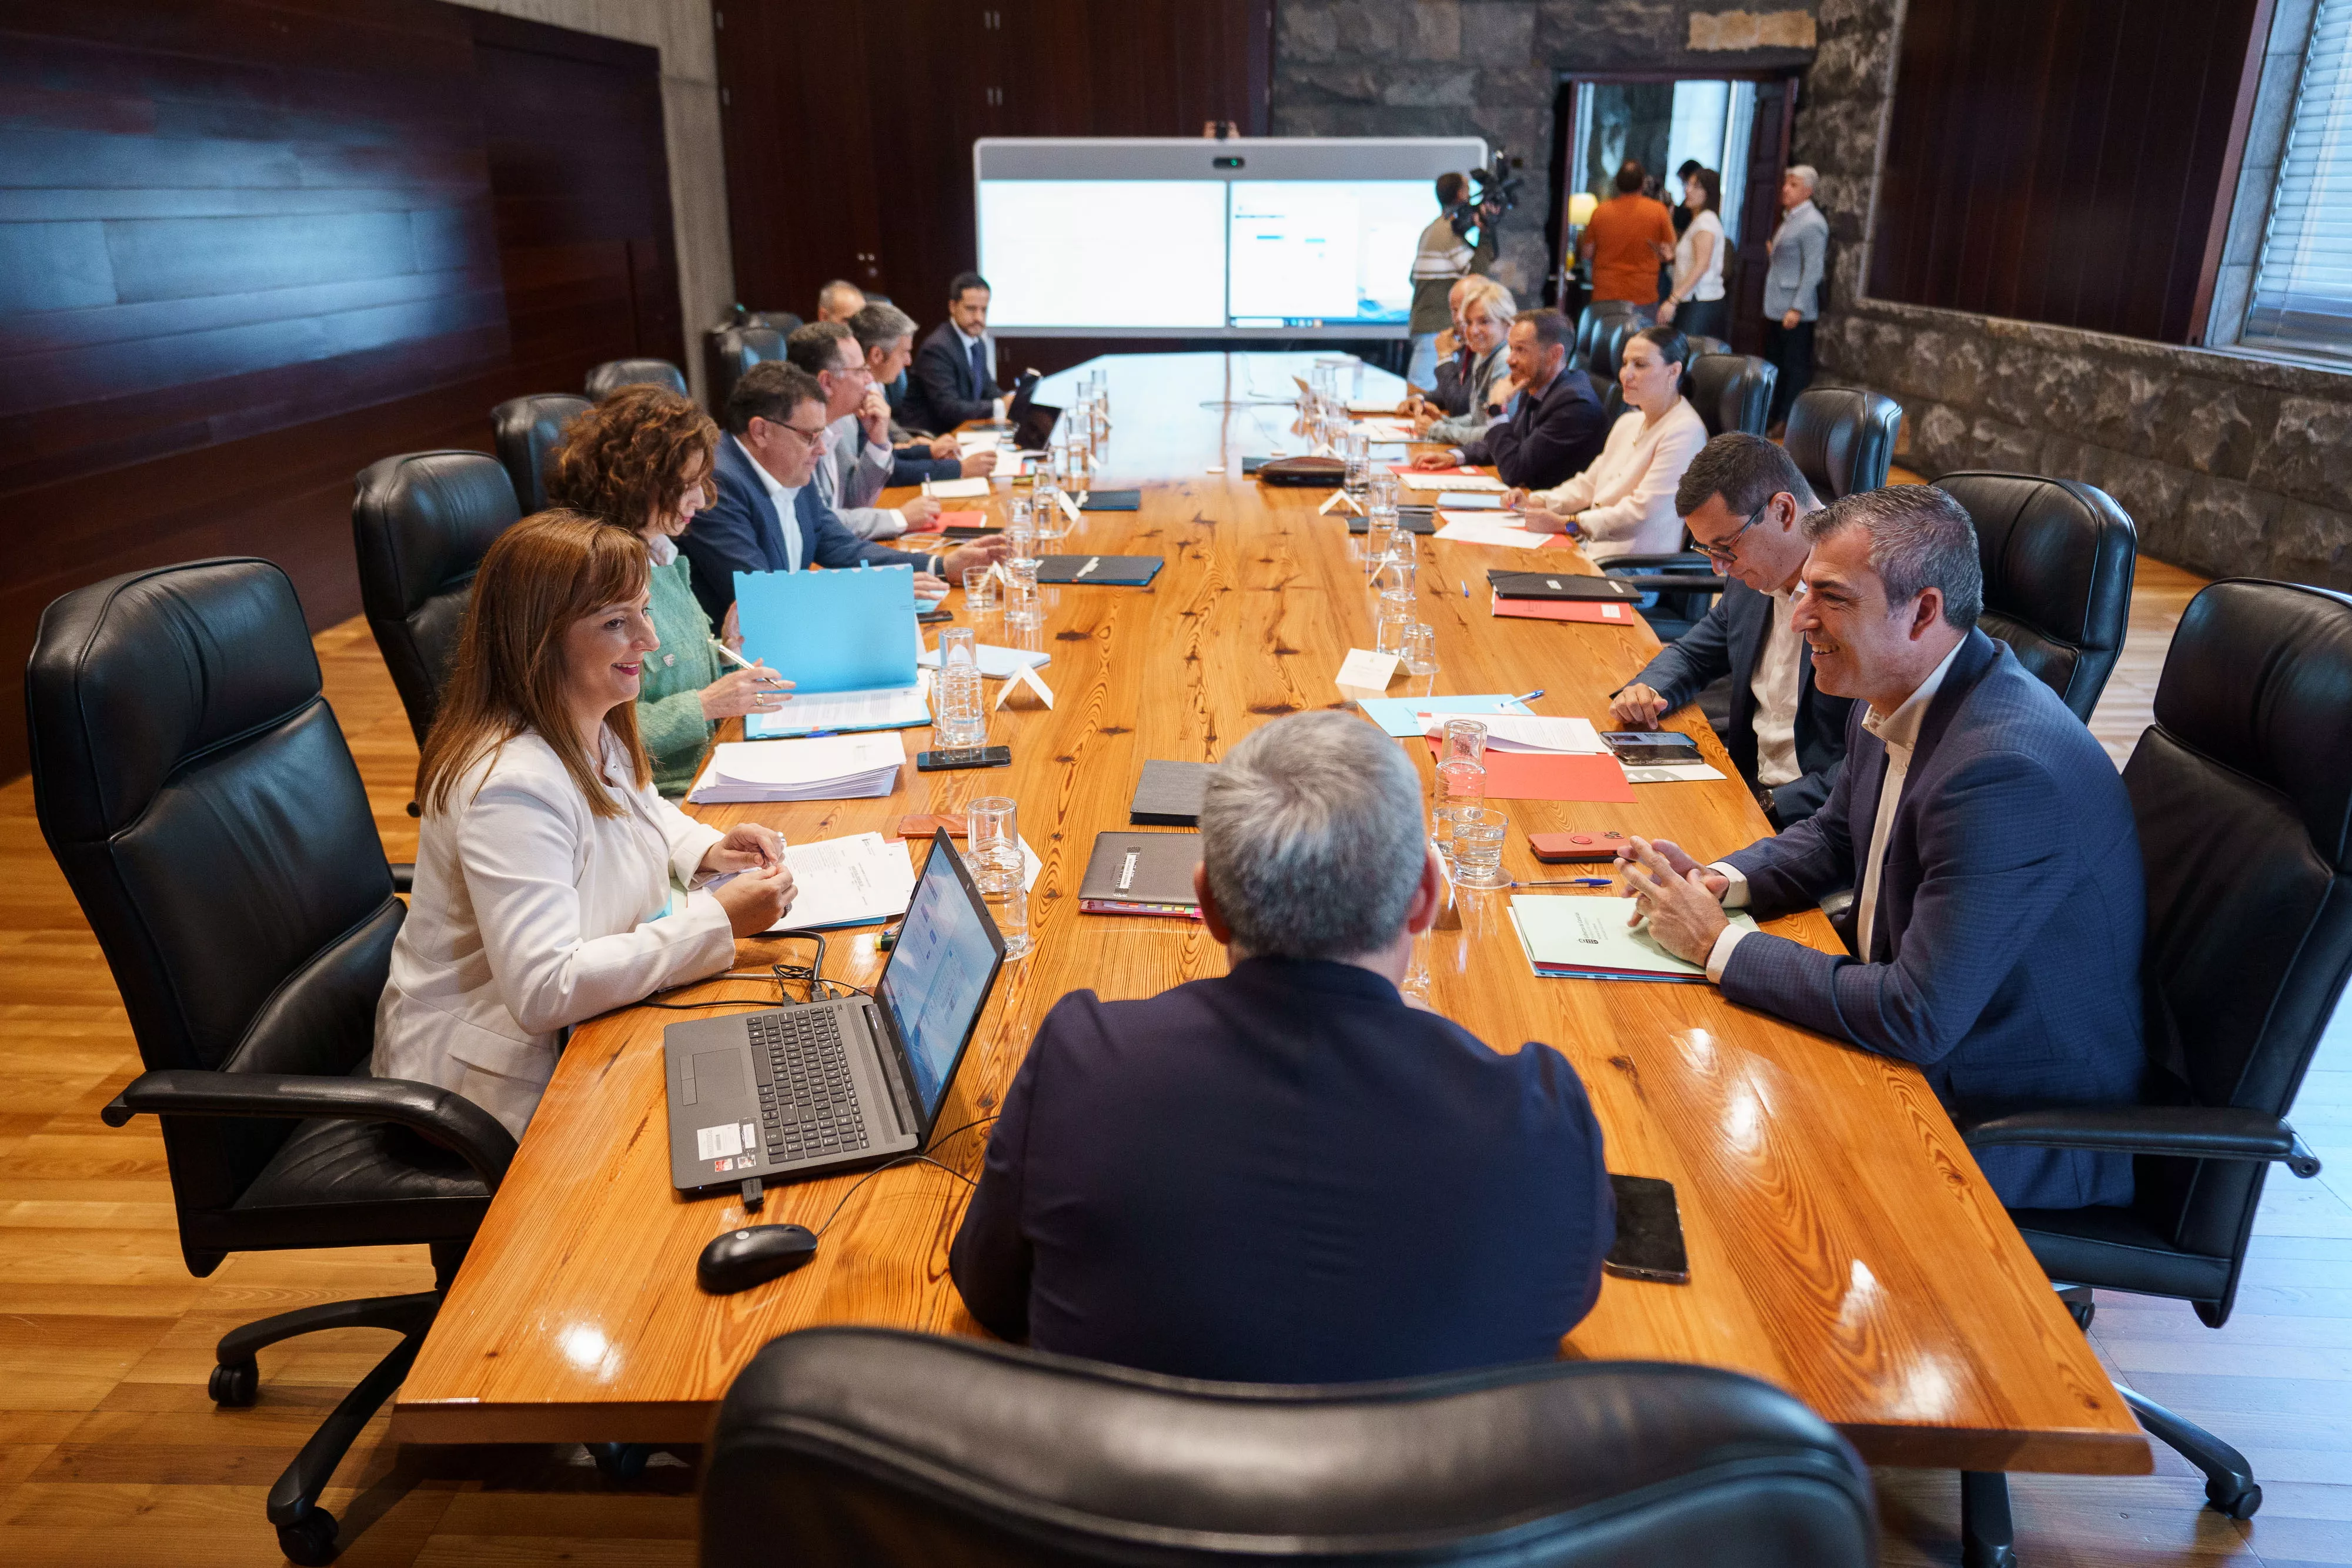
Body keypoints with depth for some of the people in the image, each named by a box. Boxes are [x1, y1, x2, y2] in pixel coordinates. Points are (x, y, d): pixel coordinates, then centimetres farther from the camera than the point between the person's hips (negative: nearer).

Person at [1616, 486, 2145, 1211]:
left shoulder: (2008, 770, -32)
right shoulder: (1894, 694, -3)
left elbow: (1917, 1020, -32)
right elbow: (1835, 837, 16)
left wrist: (1719, 945, -24)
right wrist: (1718, 882, -4)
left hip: (2017, 1127, -8)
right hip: (1910, 1026, 8)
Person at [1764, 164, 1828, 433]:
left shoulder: (1812, 224, -13)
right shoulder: (1789, 219, 14)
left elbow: (1812, 270, -17)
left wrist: (1797, 309, -20)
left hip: (1795, 311, -9)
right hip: (1775, 308, 9)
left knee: (1796, 368, -1)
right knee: (1774, 364, 13)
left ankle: (1788, 422, 3)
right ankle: (1773, 416, 22)